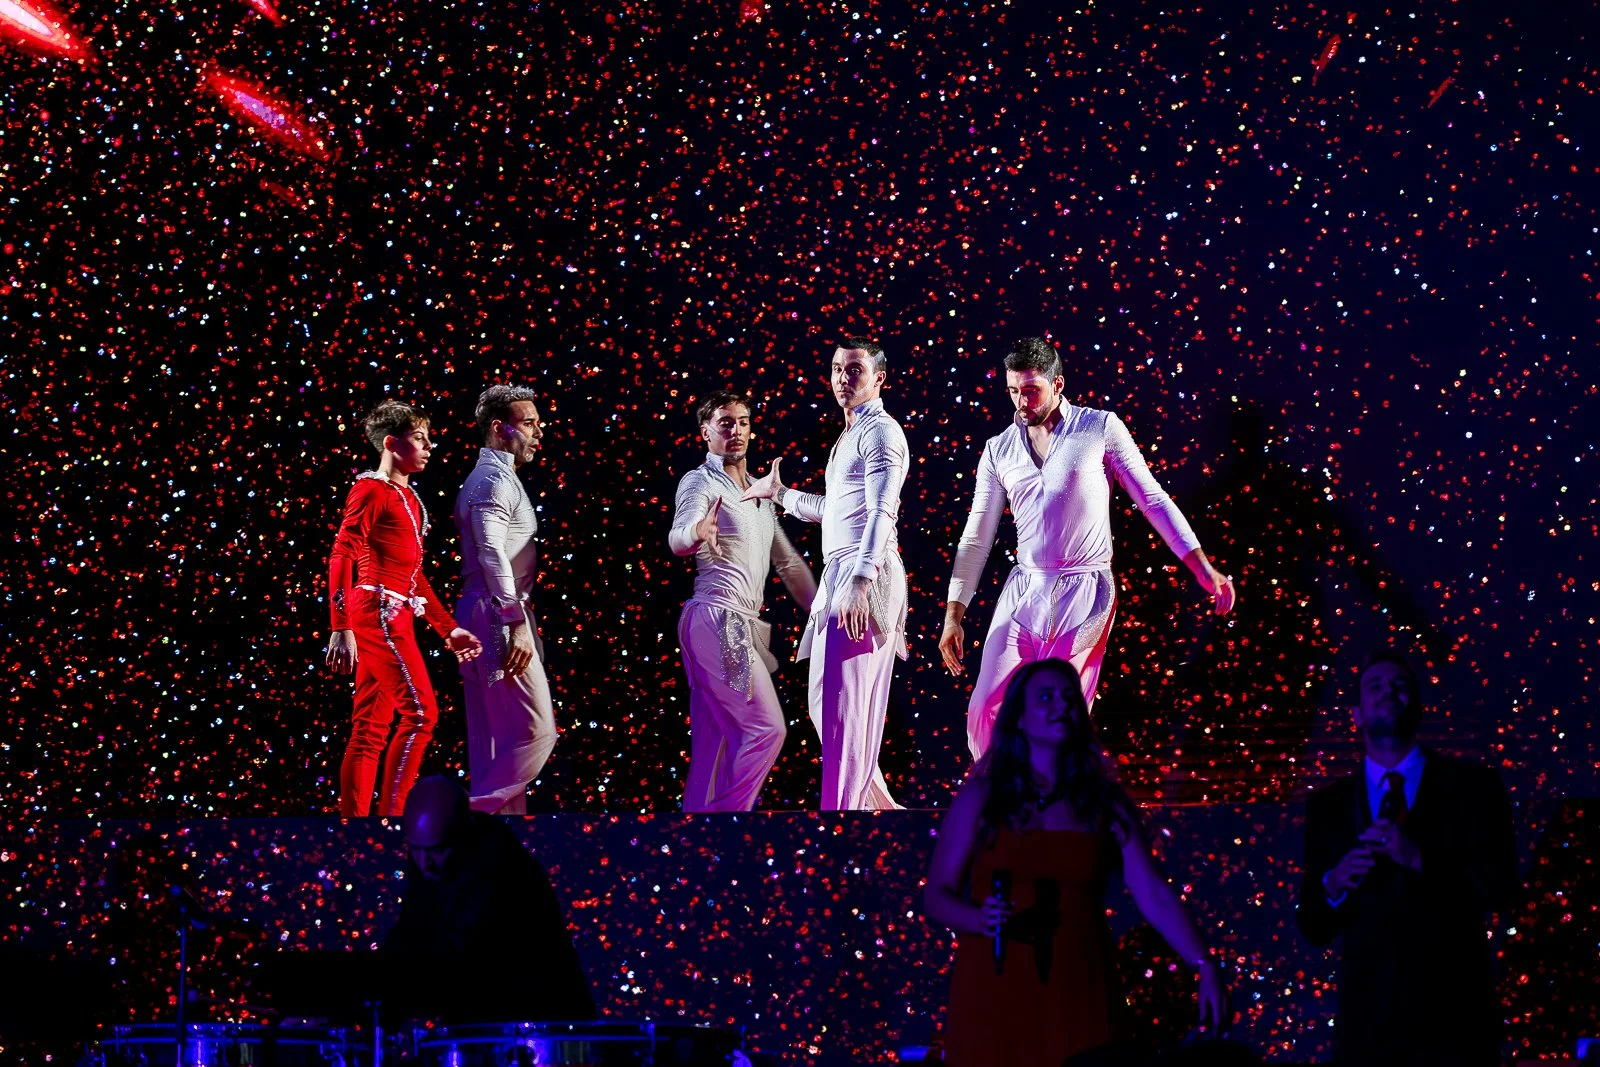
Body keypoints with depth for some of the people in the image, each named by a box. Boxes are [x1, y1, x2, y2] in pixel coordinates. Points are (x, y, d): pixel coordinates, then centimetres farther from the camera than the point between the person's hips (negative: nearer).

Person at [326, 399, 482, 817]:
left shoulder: (407, 498, 19)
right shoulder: (372, 490, -7)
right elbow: (341, 557, -15)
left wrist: (448, 628, 23)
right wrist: (341, 628, -23)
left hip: (394, 620, 9)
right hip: (377, 614, -9)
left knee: (371, 729, 6)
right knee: (420, 710, -13)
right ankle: (390, 814, -12)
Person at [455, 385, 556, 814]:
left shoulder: (497, 477, 22)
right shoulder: (495, 481, -10)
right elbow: (492, 554, -22)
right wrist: (517, 623, -25)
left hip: (486, 617, 11)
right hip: (498, 616, -11)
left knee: (498, 738, 10)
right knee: (536, 731, -12)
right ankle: (478, 812, -10)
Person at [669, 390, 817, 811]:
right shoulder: (700, 482, -6)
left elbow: (788, 562, 26)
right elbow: (678, 537, -26)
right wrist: (698, 531, -50)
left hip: (740, 626, 9)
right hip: (716, 619, -9)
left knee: (717, 742, 6)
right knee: (765, 728, -14)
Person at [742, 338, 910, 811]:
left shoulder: (880, 432, -7)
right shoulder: (850, 436, 24)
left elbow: (881, 513, -19)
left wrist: (860, 581, -28)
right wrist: (780, 493, 39)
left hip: (862, 578, -10)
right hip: (839, 576, 10)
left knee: (844, 705, -11)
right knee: (826, 702, 11)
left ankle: (839, 814, -10)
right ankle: (877, 804, 17)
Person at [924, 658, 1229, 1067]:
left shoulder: (1105, 803, 7)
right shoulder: (980, 798, 3)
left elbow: (1155, 897, 0)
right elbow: (936, 895, 3)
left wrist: (1204, 966, -11)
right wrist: (981, 919, -17)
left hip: (1079, 993, 1)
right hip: (995, 994, -1)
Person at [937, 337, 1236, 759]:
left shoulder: (1099, 428, -1)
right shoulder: (999, 450, 9)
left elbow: (1152, 499, 0)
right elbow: (976, 538, 12)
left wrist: (1202, 567, -5)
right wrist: (953, 614, 7)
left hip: (1085, 595, -4)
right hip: (1024, 592, 4)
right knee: (985, 710, -6)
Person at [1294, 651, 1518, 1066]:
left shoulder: (1470, 785, 4)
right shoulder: (1328, 805, 10)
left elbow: (1500, 887, -5)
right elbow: (1312, 927, 9)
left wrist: (1420, 859, -17)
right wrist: (1332, 886, -13)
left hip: (1453, 1011, -2)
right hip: (1367, 1016, 2)